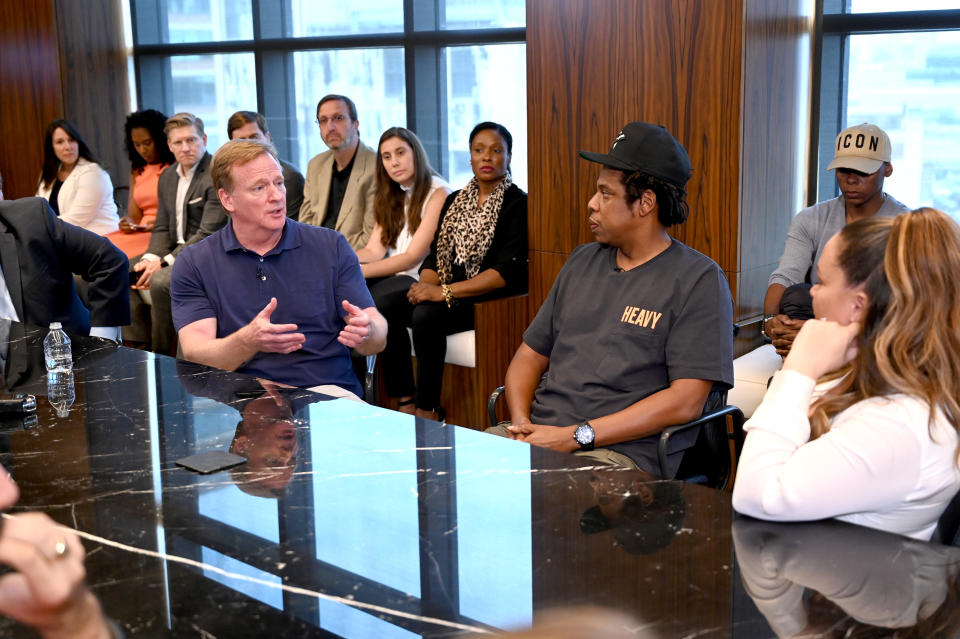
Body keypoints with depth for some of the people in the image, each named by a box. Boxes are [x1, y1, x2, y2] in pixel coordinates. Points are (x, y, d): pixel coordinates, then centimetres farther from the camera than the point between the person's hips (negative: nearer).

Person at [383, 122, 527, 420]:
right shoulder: (454, 201, 18)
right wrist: (425, 286, -10)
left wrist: (445, 292, -20)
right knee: (387, 310, -17)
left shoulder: (518, 204, -3)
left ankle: (428, 412, -21)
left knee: (426, 316, -31)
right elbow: (436, 255, 14)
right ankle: (405, 405, -13)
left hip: (493, 300, -7)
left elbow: (508, 271, -14)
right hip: (449, 295, 7)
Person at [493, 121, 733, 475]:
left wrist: (576, 436, -15)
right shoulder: (582, 261, 20)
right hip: (537, 433, 7)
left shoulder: (699, 280, -1)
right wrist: (521, 421, -1)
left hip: (621, 452, -7)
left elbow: (686, 401, -10)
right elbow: (530, 355, 22)